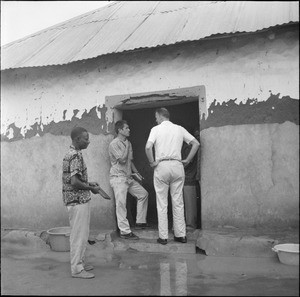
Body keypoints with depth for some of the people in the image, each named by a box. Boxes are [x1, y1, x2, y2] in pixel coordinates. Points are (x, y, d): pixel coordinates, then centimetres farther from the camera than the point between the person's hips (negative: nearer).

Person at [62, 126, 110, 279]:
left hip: (79, 200, 10)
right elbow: (74, 182, -26)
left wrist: (89, 183, 12)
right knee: (79, 234, -1)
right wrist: (91, 188, -14)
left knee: (79, 234, 18)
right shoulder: (75, 156, -20)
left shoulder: (72, 154, 12)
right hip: (78, 201, -10)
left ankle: (79, 262, 29)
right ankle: (77, 269, 8)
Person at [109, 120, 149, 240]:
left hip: (128, 177, 9)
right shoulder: (114, 144, -12)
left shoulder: (128, 143, 15)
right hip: (118, 177, -9)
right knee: (121, 204, -9)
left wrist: (135, 172, 9)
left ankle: (140, 222, 19)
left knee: (143, 194, 11)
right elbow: (123, 159, -21)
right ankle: (125, 231, -4)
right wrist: (127, 145, -11)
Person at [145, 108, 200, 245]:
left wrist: (152, 162, -3)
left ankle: (163, 237, 6)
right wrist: (187, 160, 9)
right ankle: (181, 235, 13)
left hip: (162, 166, -3)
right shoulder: (179, 129, 12)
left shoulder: (156, 129, 1)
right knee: (178, 202, 9)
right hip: (177, 166, 3)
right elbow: (196, 143, 9)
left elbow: (148, 147, -14)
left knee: (162, 203, 3)